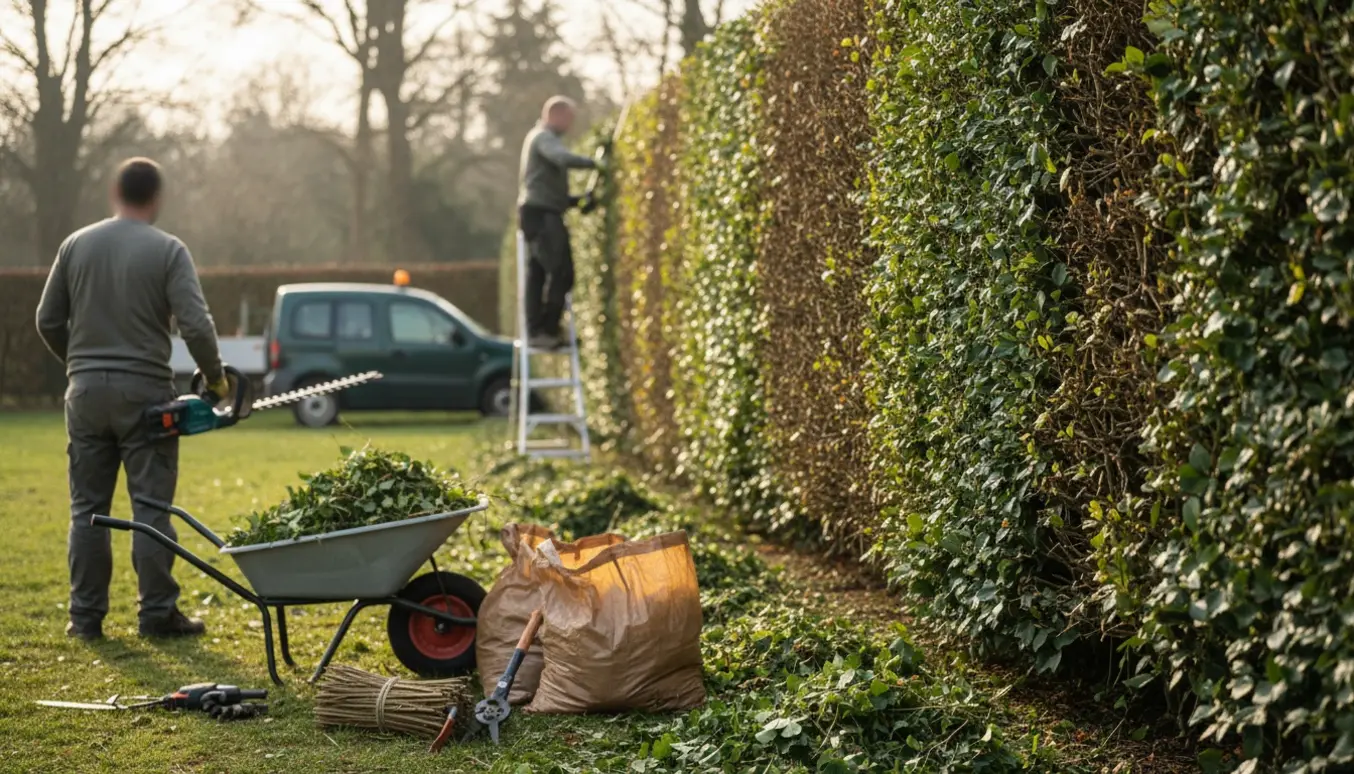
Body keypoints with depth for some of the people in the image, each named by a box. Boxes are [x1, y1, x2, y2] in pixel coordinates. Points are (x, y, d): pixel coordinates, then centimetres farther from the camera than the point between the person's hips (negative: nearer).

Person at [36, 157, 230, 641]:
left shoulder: (76, 245, 5)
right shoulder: (168, 251, -6)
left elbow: (48, 321, 9)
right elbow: (196, 325, -14)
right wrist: (216, 377, 1)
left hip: (86, 391, 3)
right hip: (145, 393, -3)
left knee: (88, 508, 9)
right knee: (151, 508, 1)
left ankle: (86, 616, 11)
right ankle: (158, 615, 3)